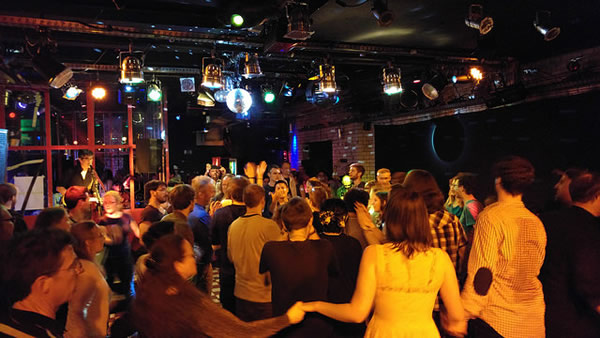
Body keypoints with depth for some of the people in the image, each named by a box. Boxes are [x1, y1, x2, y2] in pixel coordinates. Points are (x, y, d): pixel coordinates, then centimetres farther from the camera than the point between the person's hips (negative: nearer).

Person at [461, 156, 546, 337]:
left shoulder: (491, 217, -14)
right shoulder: (537, 223, 6)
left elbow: (482, 273, -17)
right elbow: (535, 271, 16)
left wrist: (464, 315, -12)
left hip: (496, 319, -6)